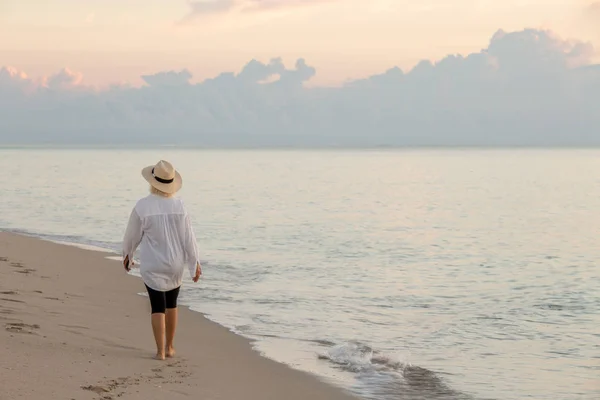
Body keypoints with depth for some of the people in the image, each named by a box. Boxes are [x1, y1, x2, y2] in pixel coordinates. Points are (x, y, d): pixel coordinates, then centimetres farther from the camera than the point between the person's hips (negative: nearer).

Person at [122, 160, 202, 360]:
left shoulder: (142, 206, -14)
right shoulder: (179, 206, -7)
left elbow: (132, 235, -2)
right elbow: (188, 238, -5)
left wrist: (127, 254, 16)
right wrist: (195, 264, 2)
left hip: (152, 265, -3)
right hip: (175, 264, 3)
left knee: (158, 306, 3)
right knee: (171, 303, 19)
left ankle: (160, 351, -2)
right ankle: (169, 347, 26)